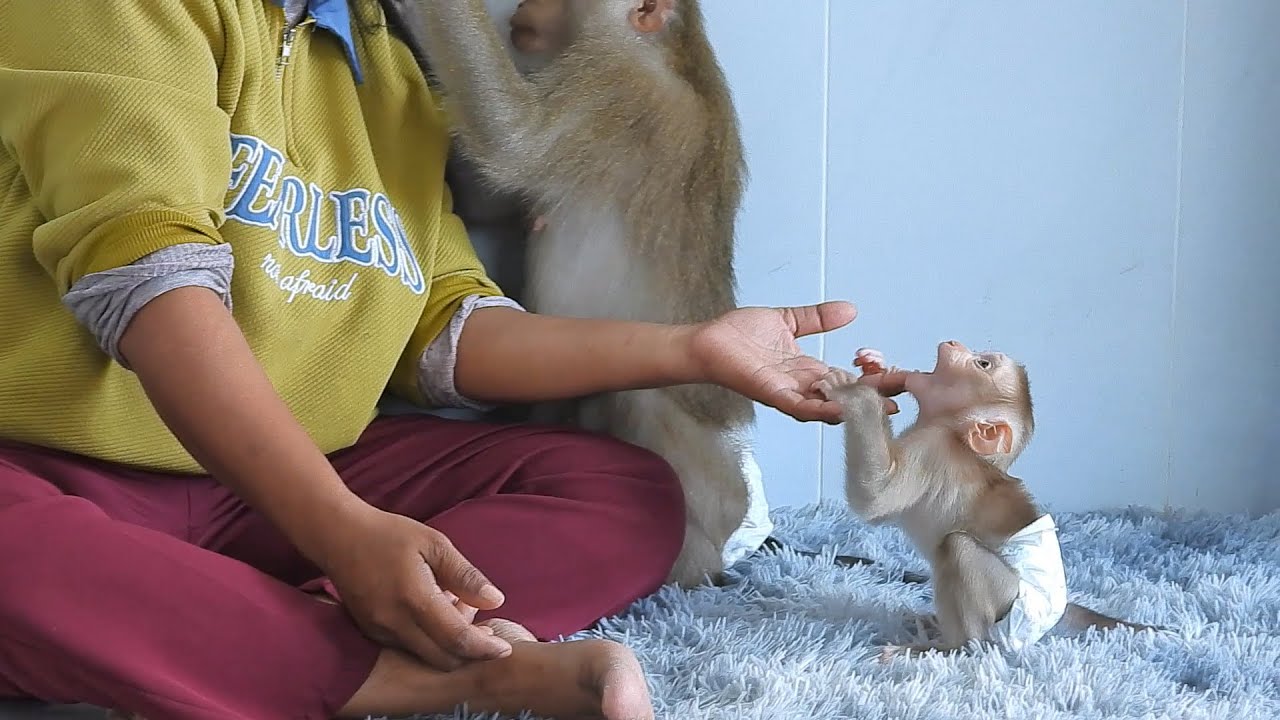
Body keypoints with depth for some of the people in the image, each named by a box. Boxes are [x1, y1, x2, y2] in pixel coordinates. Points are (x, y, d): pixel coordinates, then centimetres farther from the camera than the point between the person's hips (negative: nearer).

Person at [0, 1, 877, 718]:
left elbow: (446, 333, 9)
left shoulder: (389, 72, 15)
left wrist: (692, 350, 0)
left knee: (631, 495, -5)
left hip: (290, 479, 7)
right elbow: (144, 269, -22)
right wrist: (342, 529, -32)